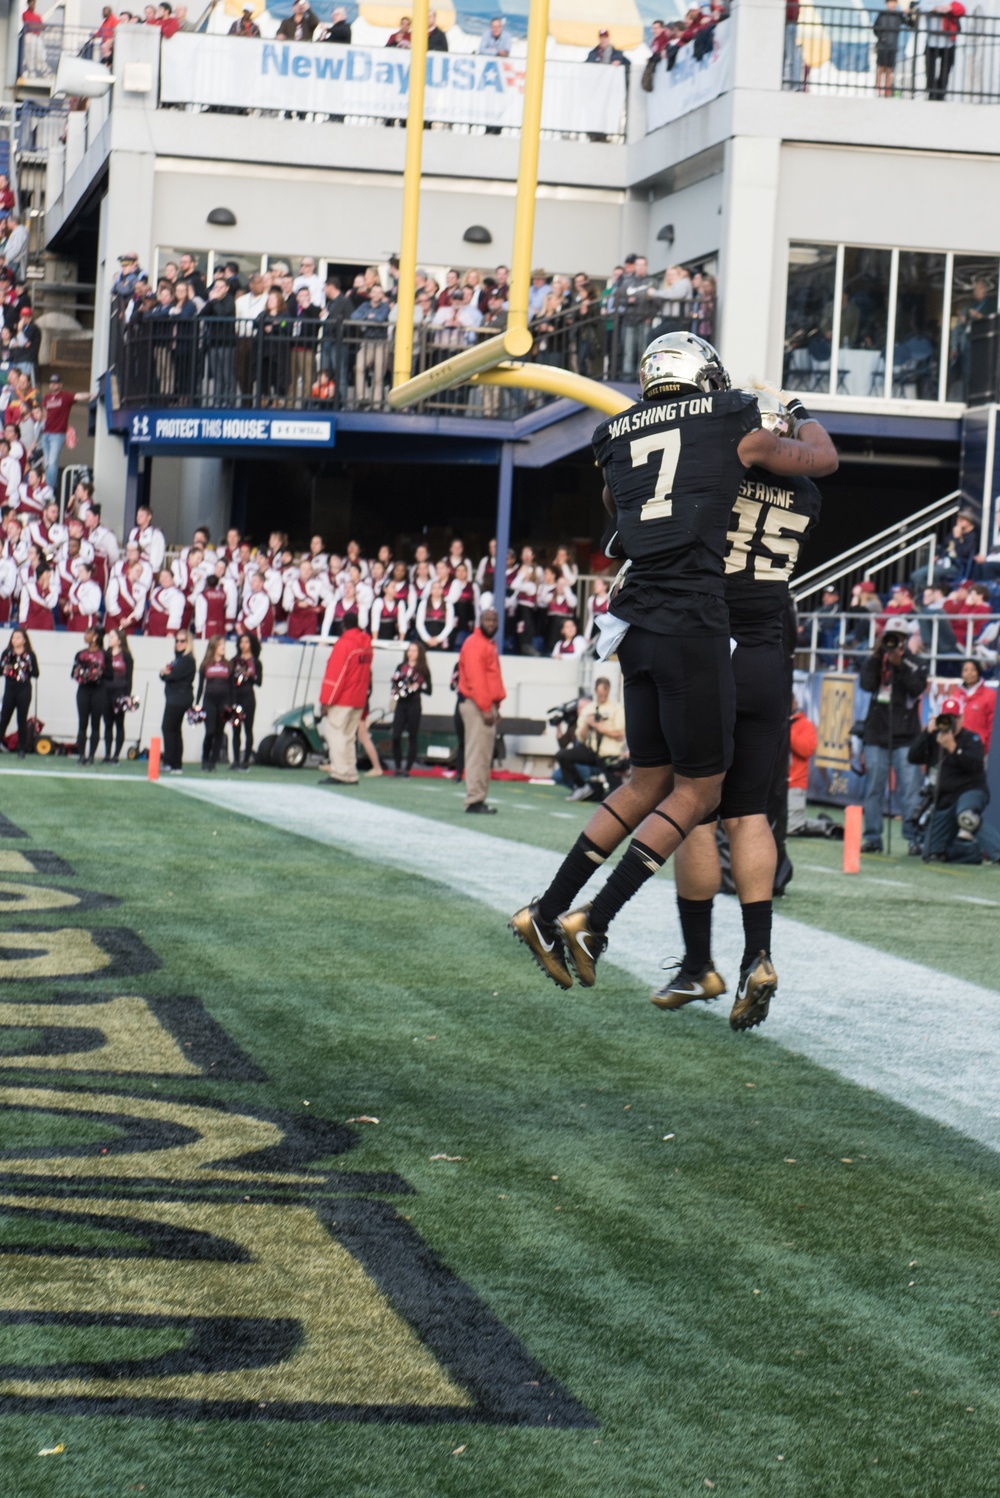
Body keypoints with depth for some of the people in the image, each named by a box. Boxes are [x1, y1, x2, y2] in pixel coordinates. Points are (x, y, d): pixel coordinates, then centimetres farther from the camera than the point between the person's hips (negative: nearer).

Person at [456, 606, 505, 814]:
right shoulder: (475, 644, -11)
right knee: (478, 752, -12)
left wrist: (495, 707, 16)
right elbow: (475, 678, -19)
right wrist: (485, 708, -22)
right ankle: (474, 800, -13)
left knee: (484, 755, 11)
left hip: (487, 705, 10)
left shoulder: (489, 644, 19)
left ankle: (478, 798, 14)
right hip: (475, 704, -10)